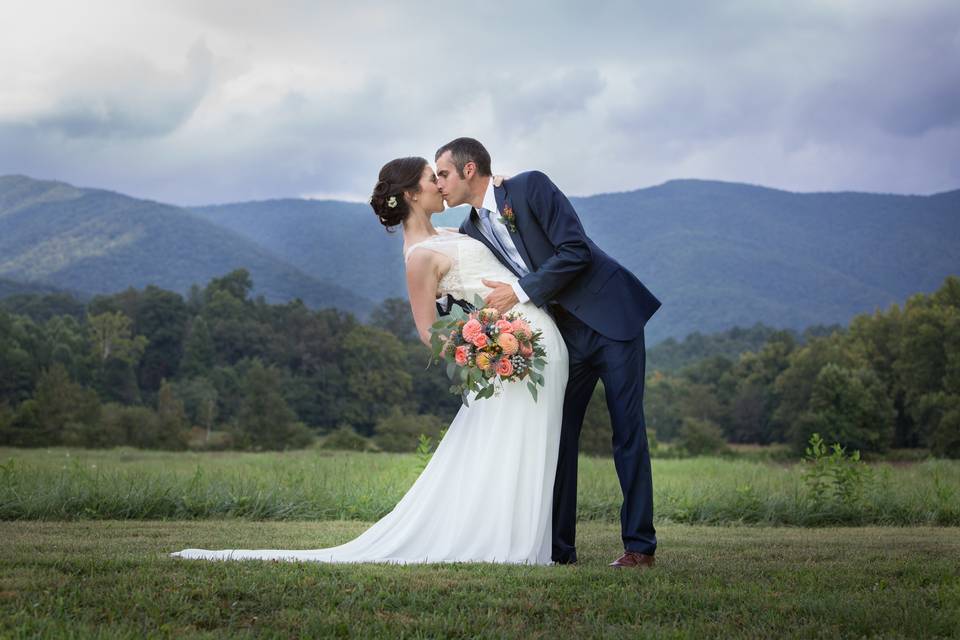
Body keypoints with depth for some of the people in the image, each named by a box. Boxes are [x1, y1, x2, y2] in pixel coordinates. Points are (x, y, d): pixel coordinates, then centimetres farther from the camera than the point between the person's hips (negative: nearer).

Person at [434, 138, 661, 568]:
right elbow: (487, 299, 10)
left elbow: (575, 251, -20)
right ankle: (558, 547, 9)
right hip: (563, 333, 7)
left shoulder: (531, 187, -12)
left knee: (627, 430, -4)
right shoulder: (471, 232, 8)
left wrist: (520, 291, -21)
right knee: (558, 436, 3)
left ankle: (639, 545, 1)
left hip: (610, 317, -7)